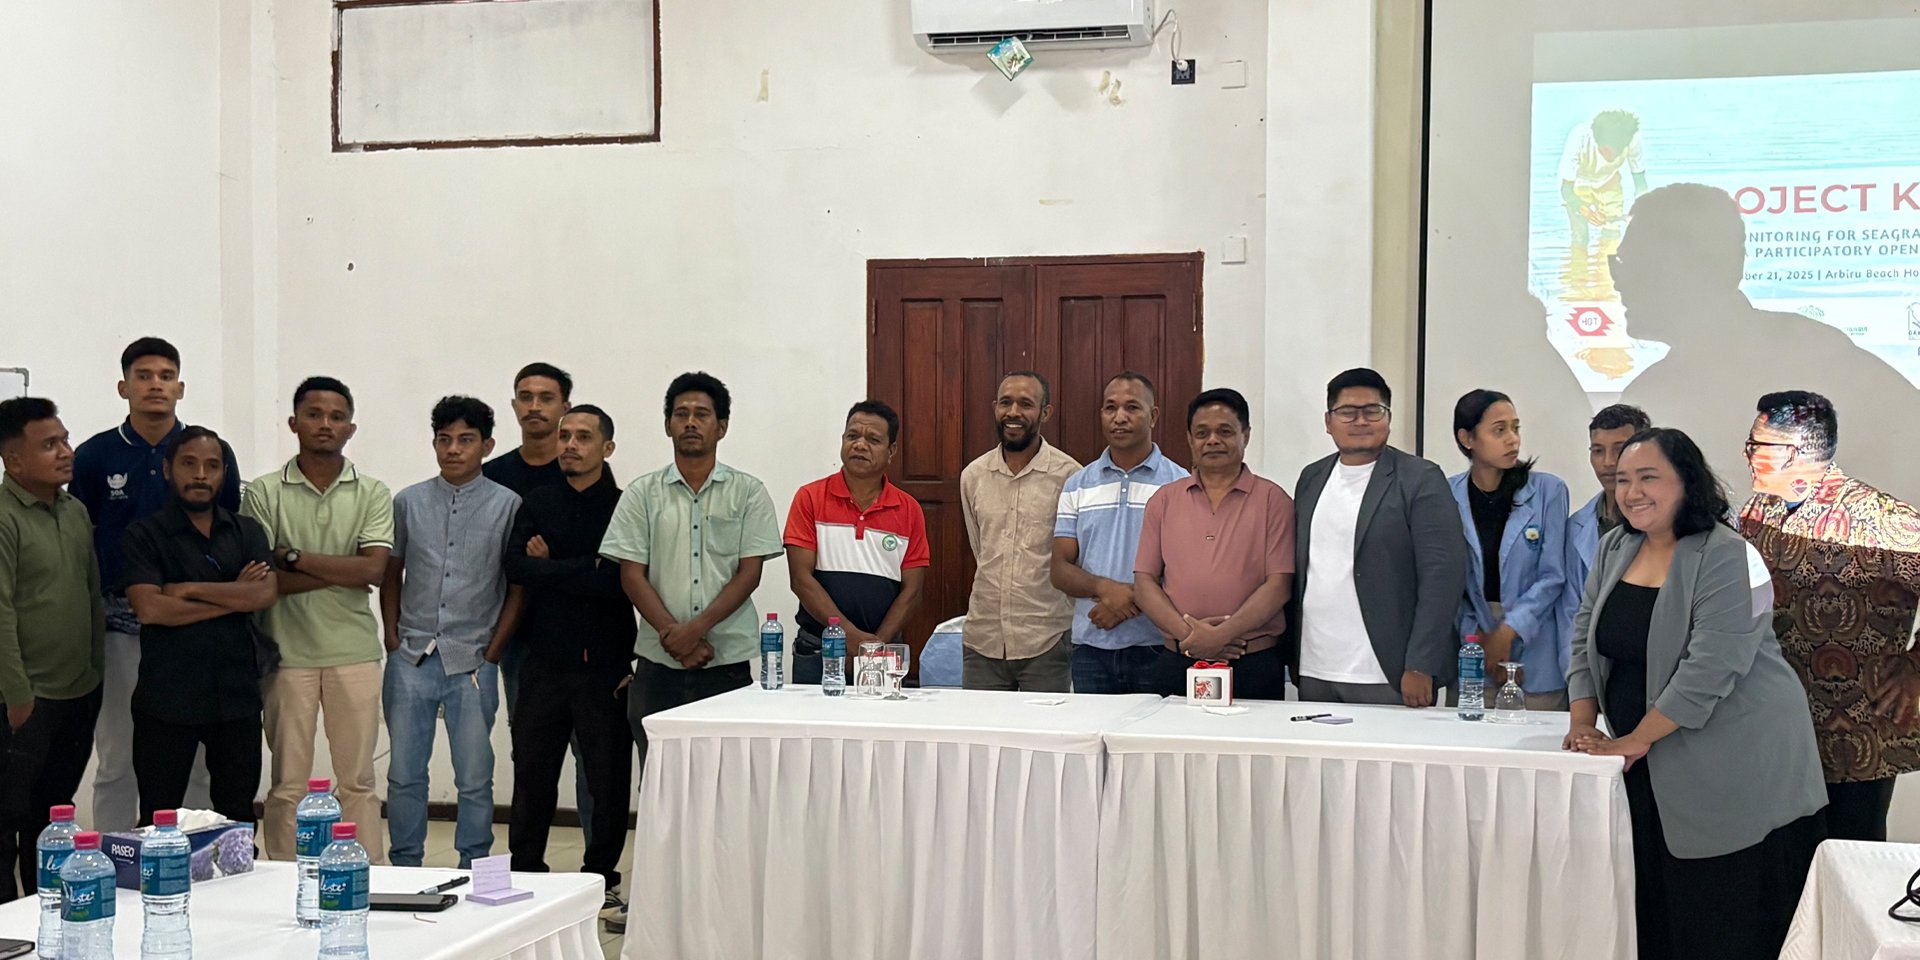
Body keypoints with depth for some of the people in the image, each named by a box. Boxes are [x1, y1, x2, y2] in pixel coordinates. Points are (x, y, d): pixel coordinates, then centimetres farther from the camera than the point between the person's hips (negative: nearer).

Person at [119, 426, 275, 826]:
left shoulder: (247, 532, 9)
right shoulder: (144, 535, 0)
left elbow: (267, 593, -7)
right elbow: (149, 608, -14)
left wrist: (191, 589, -11)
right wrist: (234, 596, -9)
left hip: (237, 693, 3)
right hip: (166, 698, -2)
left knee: (238, 817, 9)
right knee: (159, 820, 6)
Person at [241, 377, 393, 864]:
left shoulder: (372, 494, 4)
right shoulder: (263, 493, 2)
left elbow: (374, 570, -9)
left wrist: (296, 558, -10)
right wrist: (342, 573, -9)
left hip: (355, 653, 1)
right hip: (287, 653, -1)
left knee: (358, 779, 7)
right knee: (287, 782, 5)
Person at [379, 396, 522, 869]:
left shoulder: (507, 506, -1)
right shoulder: (409, 502, 7)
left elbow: (518, 587, 1)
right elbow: (391, 575, 14)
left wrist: (491, 653, -4)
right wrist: (393, 639, 5)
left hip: (472, 661, -2)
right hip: (411, 658, 2)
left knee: (475, 778, 5)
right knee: (404, 773, 7)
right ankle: (404, 869, 20)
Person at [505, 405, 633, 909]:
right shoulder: (536, 504, 12)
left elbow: (620, 580, -15)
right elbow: (515, 567, -5)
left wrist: (551, 567, -9)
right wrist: (585, 569, -11)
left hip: (604, 664, -3)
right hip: (544, 661, 3)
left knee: (608, 777, 3)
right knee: (532, 773, 8)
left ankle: (601, 877, 16)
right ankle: (525, 874, 21)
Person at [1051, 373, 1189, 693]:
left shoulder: (1180, 483, 1)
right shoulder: (1077, 485, 10)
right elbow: (1060, 570, 6)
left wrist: (1135, 601, -16)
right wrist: (1104, 587, -14)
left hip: (1157, 646, -2)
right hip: (1091, 646, 3)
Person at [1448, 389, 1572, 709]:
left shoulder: (1548, 490, -3)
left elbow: (1552, 576, -3)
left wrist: (1508, 631, -12)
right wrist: (1480, 638, -6)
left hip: (1534, 651, -1)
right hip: (1469, 652, 1)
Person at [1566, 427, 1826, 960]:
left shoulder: (1728, 558, -15)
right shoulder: (1615, 548, 8)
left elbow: (1709, 668, -22)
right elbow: (1586, 637, 11)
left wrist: (1635, 740, -17)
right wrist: (1583, 722, -2)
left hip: (1736, 770, -6)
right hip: (1653, 773, 7)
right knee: (1655, 917, 9)